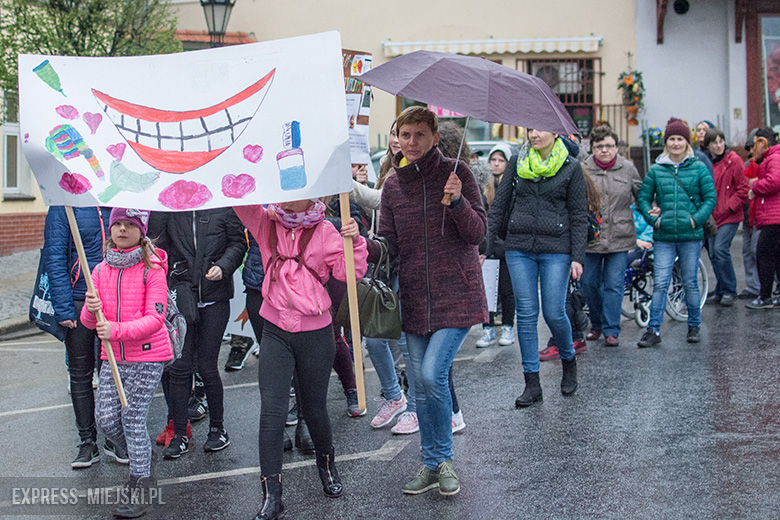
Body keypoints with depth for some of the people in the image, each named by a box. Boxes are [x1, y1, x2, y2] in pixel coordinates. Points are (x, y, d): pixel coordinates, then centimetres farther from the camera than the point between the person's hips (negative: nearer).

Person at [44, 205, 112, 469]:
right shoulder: (63, 207, -3)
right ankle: (88, 442, 15)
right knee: (80, 373, 5)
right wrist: (63, 308, -14)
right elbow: (55, 259, -7)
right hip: (79, 300, -2)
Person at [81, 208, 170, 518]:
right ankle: (141, 458, 31)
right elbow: (89, 321, 4)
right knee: (106, 418, 2)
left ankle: (140, 490, 7)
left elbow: (155, 318, -17)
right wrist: (91, 309, -19)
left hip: (147, 355, -5)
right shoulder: (101, 270, 6)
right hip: (113, 356, 6)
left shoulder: (152, 269, -10)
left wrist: (118, 330, -27)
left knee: (133, 419, -5)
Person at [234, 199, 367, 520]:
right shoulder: (266, 223, 2)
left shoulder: (324, 231, -2)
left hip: (316, 333, -1)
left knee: (314, 408, 12)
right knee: (271, 412, -7)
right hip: (276, 332, 1)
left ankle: (327, 465, 41)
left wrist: (354, 242, -24)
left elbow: (347, 273, -10)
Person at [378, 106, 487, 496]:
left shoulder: (455, 172, -4)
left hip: (456, 296, -5)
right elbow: (390, 245, 6)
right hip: (415, 299, 5)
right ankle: (431, 464, 25)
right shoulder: (393, 185, 7)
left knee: (432, 375, -14)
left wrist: (457, 202, -24)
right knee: (421, 384, 9)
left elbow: (477, 233, -7)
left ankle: (444, 460, 7)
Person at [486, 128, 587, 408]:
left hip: (555, 249, -2)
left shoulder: (571, 167, 2)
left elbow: (579, 216, 2)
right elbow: (499, 205, 11)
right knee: (526, 314, 1)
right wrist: (486, 244, 5)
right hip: (519, 248, 3)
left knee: (554, 313, -4)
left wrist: (577, 257, -6)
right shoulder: (517, 162, 9)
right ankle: (532, 383, 7)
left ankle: (569, 361, 27)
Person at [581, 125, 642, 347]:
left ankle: (611, 330, 6)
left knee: (614, 285, -1)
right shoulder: (583, 170, 0)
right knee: (589, 283, 8)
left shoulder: (628, 169, 4)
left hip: (619, 236, 0)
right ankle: (596, 324, 28)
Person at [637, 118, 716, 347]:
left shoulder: (699, 168, 2)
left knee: (690, 283, 8)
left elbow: (710, 198, 1)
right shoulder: (656, 170, 6)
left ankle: (694, 326, 24)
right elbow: (643, 198, 9)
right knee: (660, 284, -4)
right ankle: (653, 330, -1)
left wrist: (696, 219, -10)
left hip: (690, 236, -1)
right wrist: (653, 218, -5)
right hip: (663, 237, 1)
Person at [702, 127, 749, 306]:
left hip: (729, 216, -5)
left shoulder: (734, 161, -5)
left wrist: (728, 207, -13)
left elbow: (742, 190, -6)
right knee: (713, 253, 6)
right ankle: (720, 292, 19)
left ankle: (729, 291, -4)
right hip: (712, 216, 5)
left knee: (720, 248, -16)